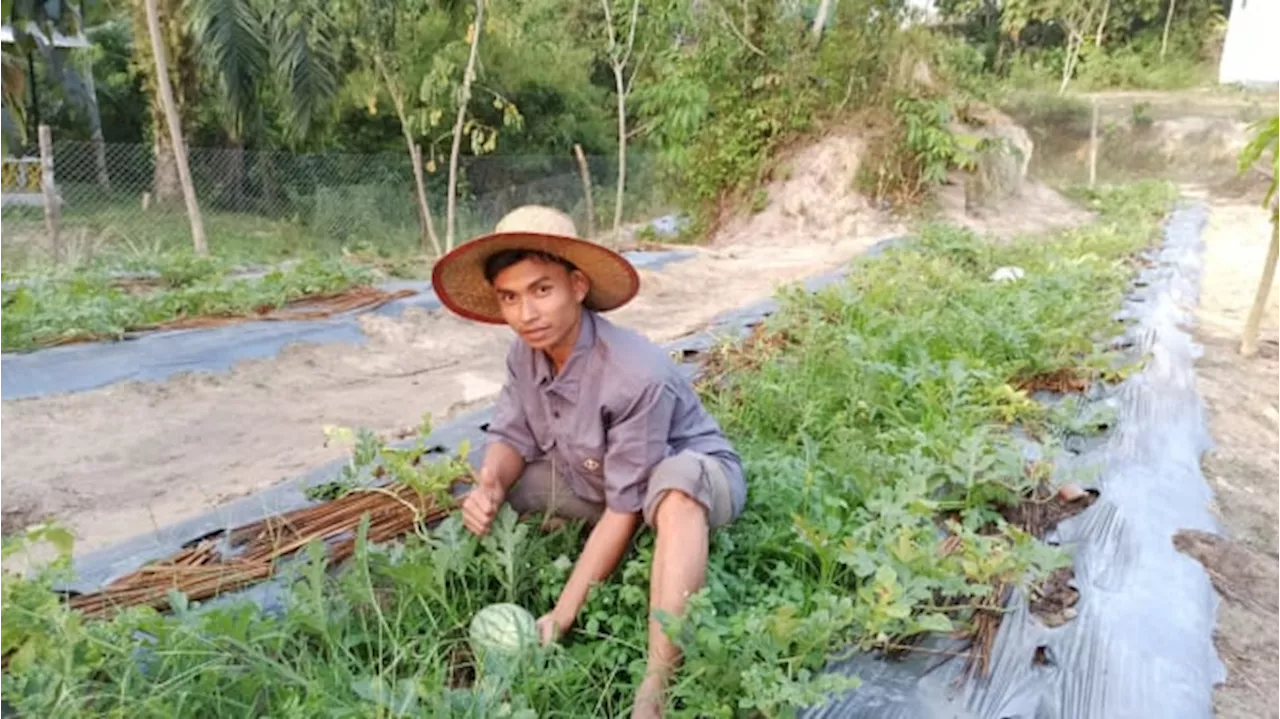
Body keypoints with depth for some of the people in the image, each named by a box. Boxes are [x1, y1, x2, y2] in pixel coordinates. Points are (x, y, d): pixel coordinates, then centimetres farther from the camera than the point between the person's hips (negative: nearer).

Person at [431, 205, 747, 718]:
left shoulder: (637, 375, -35)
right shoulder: (525, 353, -14)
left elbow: (625, 507, -31)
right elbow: (512, 437, -3)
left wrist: (562, 615, -28)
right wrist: (490, 487, -28)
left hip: (696, 477, -7)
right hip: (595, 478, 7)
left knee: (674, 490, -43)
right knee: (484, 494, 1)